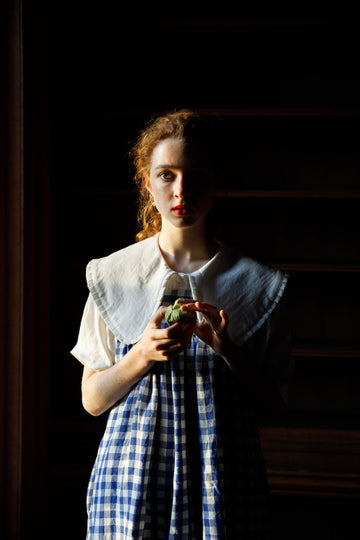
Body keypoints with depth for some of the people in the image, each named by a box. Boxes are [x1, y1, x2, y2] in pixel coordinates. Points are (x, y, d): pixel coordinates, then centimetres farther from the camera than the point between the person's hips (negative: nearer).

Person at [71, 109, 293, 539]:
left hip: (223, 474, 0)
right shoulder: (112, 275, 2)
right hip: (133, 471, 0)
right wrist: (142, 355, -15)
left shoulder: (256, 283, 1)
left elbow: (272, 399, 2)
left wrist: (227, 350, -15)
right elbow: (93, 400, 2)